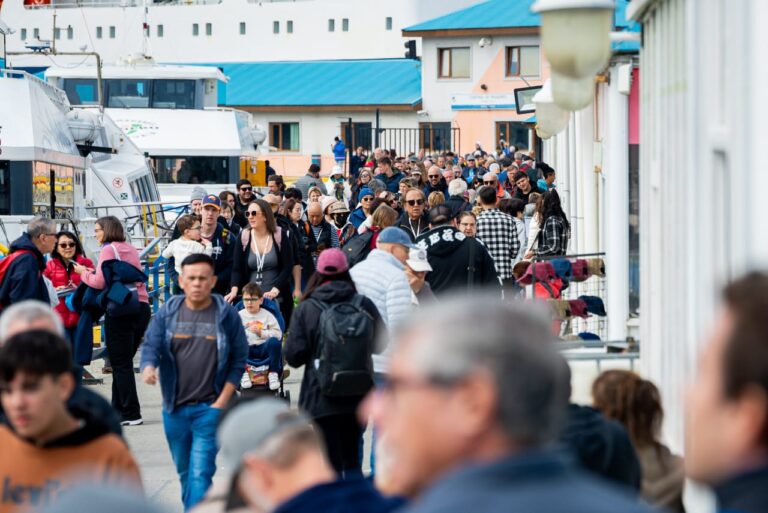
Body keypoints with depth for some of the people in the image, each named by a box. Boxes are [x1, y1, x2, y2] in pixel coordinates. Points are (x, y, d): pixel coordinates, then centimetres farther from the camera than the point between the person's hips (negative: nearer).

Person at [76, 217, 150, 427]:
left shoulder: (108, 250, -5)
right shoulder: (131, 249, 17)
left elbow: (99, 283, -11)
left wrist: (84, 272, 7)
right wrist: (93, 272, 17)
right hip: (141, 307, 7)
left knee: (120, 364, -1)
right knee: (125, 361, 14)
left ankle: (131, 414, -2)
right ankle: (118, 409, 17)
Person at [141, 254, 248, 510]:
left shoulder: (227, 315, -4)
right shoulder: (167, 313, 2)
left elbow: (239, 360, -1)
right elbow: (150, 345, -2)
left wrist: (222, 401, -8)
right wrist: (148, 369, -26)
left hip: (210, 408, -3)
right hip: (174, 407, 3)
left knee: (200, 472, -13)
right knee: (184, 470, 17)